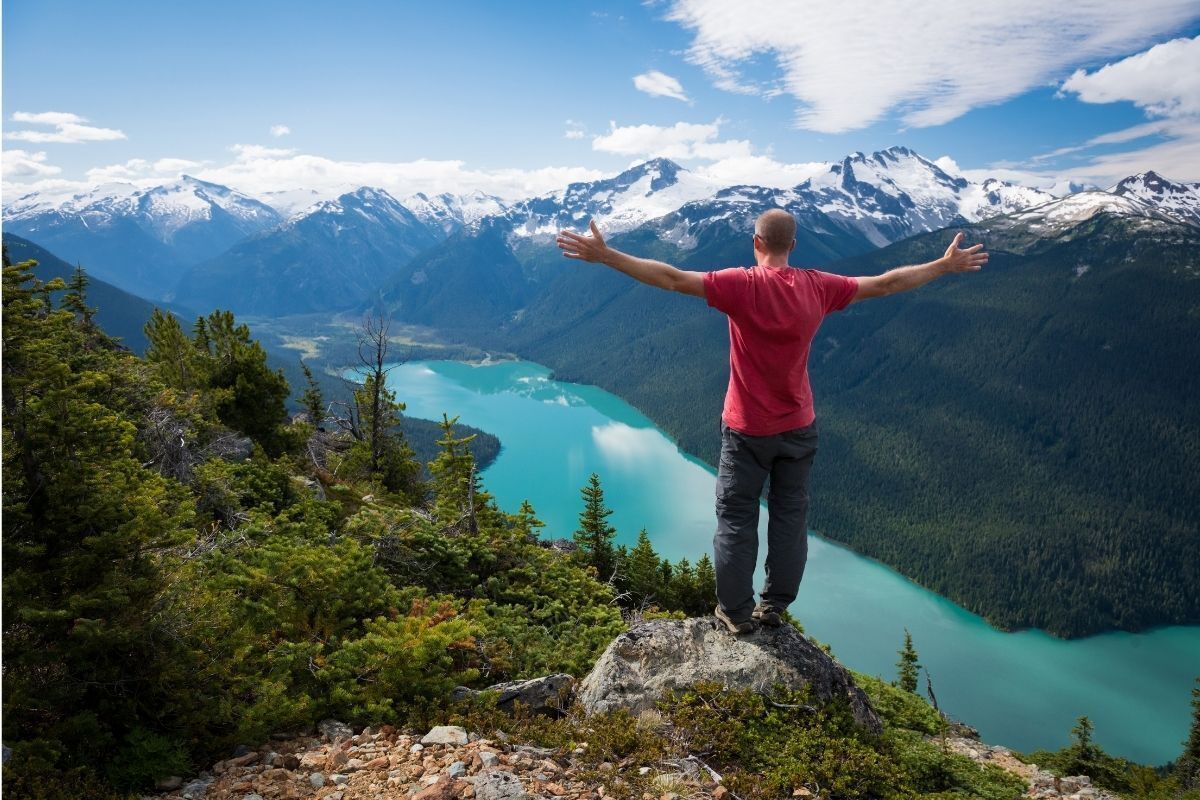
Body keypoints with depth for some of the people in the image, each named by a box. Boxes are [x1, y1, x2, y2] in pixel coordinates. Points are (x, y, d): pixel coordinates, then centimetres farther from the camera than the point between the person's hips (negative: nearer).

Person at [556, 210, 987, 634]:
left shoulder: (742, 285, -16)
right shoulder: (818, 287, -4)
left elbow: (673, 278, -22)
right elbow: (886, 283, 6)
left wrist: (605, 256, -21)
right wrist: (946, 265, 19)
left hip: (747, 428, -3)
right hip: (798, 427, 4)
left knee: (736, 519, 9)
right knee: (790, 517, 15)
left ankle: (736, 612, 17)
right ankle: (775, 606, 26)